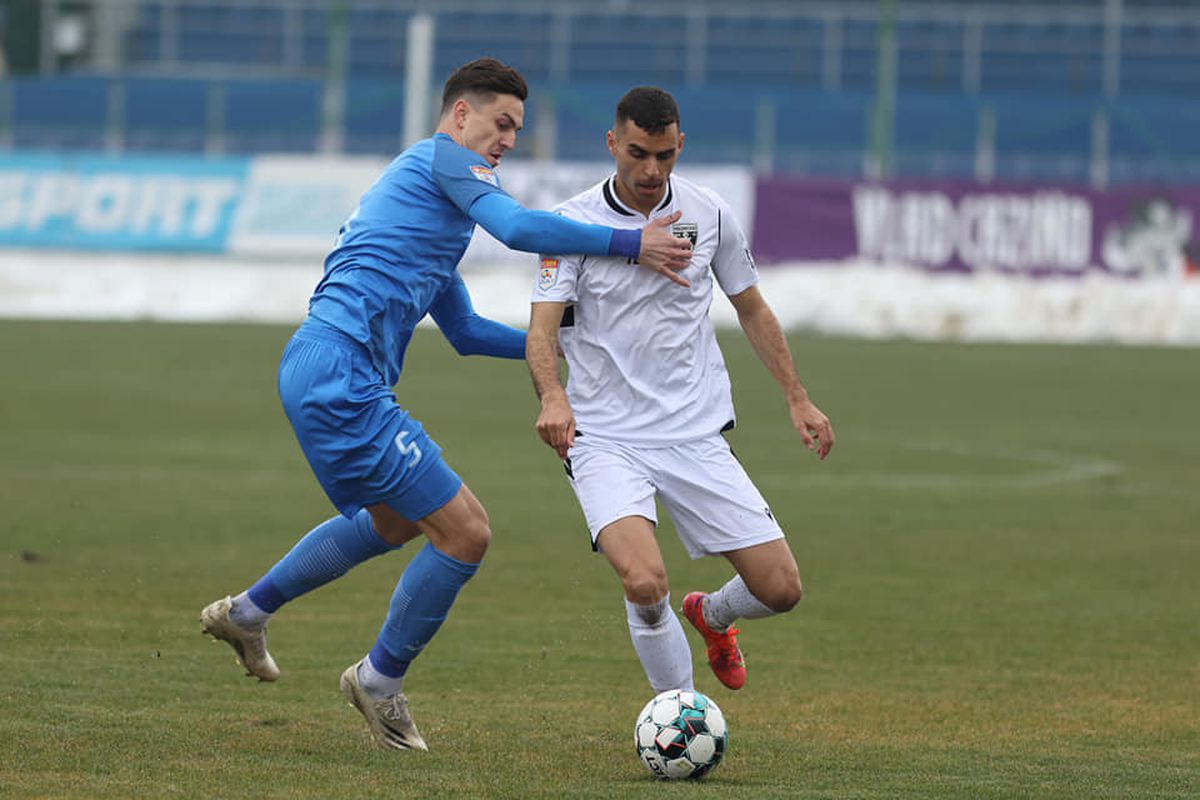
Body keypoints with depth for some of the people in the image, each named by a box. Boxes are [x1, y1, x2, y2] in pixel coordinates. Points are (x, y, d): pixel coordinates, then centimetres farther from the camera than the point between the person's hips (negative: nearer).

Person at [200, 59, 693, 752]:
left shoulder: (417, 187, 27)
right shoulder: (445, 159, -2)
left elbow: (464, 331, 32)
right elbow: (519, 228, -21)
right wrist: (629, 244, -18)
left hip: (316, 376, 11)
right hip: (341, 376, -11)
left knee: (396, 521, 34)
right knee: (466, 533, -9)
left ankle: (247, 613, 41)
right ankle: (381, 680, 9)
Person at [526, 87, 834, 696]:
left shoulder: (709, 215, 3)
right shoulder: (573, 223, -6)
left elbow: (751, 308, 17)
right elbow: (542, 329, -14)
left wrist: (796, 397, 13)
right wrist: (552, 397, -34)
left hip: (697, 437, 3)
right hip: (605, 440, -3)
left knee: (780, 589, -2)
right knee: (645, 583, -28)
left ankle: (711, 615, 35)